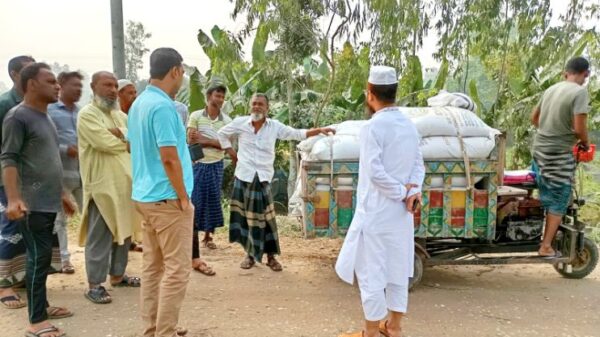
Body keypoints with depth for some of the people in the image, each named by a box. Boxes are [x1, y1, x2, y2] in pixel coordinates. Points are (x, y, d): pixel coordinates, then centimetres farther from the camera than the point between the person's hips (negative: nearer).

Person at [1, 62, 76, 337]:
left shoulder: (44, 117, 16)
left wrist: (61, 194, 23)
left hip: (48, 202, 8)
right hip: (31, 203, -8)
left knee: (43, 257, 14)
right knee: (39, 258, -6)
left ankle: (41, 305, 26)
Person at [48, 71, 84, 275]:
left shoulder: (82, 113, 11)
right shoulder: (49, 111, -3)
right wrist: (65, 149, -17)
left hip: (83, 171, 4)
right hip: (60, 172, -4)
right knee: (59, 219, 8)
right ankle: (63, 258, 19)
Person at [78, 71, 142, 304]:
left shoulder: (120, 116, 16)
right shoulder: (87, 114, -8)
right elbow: (106, 144, -20)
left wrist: (121, 136, -14)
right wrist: (129, 142, -2)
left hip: (125, 183, 8)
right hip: (102, 185, -8)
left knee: (124, 232, 14)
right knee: (99, 237, -2)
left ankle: (117, 275, 28)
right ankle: (95, 284, 8)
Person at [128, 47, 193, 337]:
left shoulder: (139, 103, 12)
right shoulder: (162, 106, -18)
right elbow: (169, 158, -22)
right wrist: (184, 197, -13)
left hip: (145, 195, 10)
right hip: (167, 198, -10)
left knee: (152, 266, 15)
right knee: (176, 269, -1)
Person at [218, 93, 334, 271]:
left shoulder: (275, 126, 1)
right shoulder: (240, 123, 2)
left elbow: (298, 134, -2)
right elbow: (222, 133, 17)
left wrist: (319, 130, -13)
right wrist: (230, 152, 8)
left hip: (263, 178, 0)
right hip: (244, 177, 1)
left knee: (265, 217, -1)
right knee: (245, 217, 5)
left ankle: (271, 256, 10)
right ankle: (250, 254, 19)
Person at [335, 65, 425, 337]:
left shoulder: (372, 127, -16)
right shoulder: (409, 126, 8)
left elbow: (375, 172, -23)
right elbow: (418, 164, 4)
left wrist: (402, 192, -12)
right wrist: (413, 190, -10)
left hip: (376, 213, -7)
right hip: (401, 213, 8)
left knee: (371, 273, 4)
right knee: (398, 271, 15)